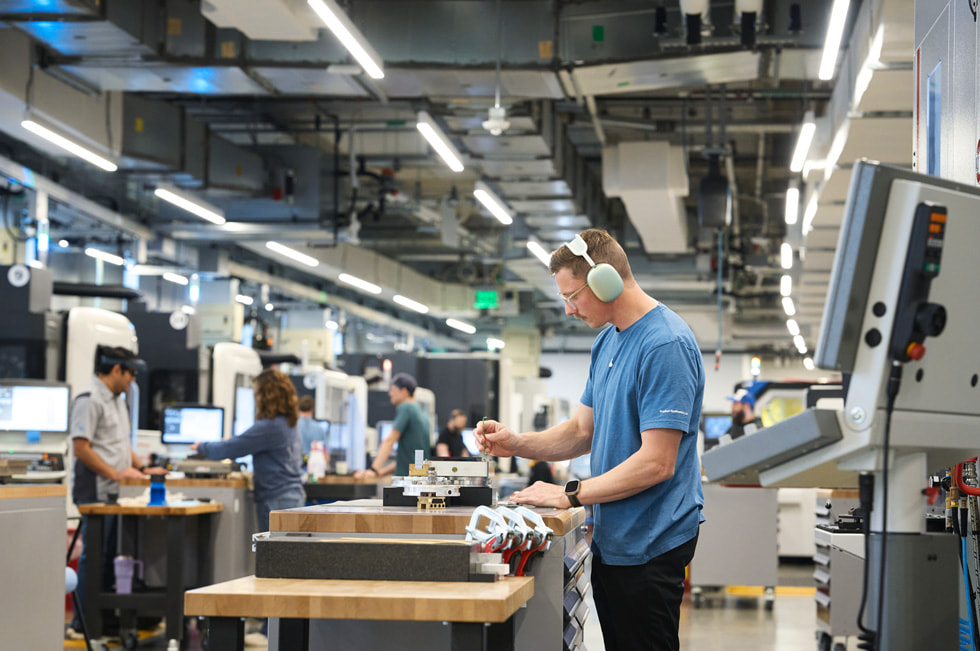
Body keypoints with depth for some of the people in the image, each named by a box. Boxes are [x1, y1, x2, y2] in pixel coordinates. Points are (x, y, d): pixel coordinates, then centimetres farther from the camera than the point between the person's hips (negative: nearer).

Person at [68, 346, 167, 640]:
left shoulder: (118, 400, 18)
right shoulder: (89, 401, -12)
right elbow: (80, 449, -18)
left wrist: (142, 468, 14)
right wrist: (116, 473, -18)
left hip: (117, 494, 9)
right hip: (96, 492, -9)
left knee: (111, 556, 11)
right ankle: (81, 625, 0)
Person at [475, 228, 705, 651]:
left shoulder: (666, 344, -19)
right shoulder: (607, 342, 12)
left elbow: (656, 463, -22)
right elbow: (583, 431, 18)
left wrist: (570, 494, -18)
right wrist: (516, 444, 2)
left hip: (650, 544, -9)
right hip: (611, 538, 9)